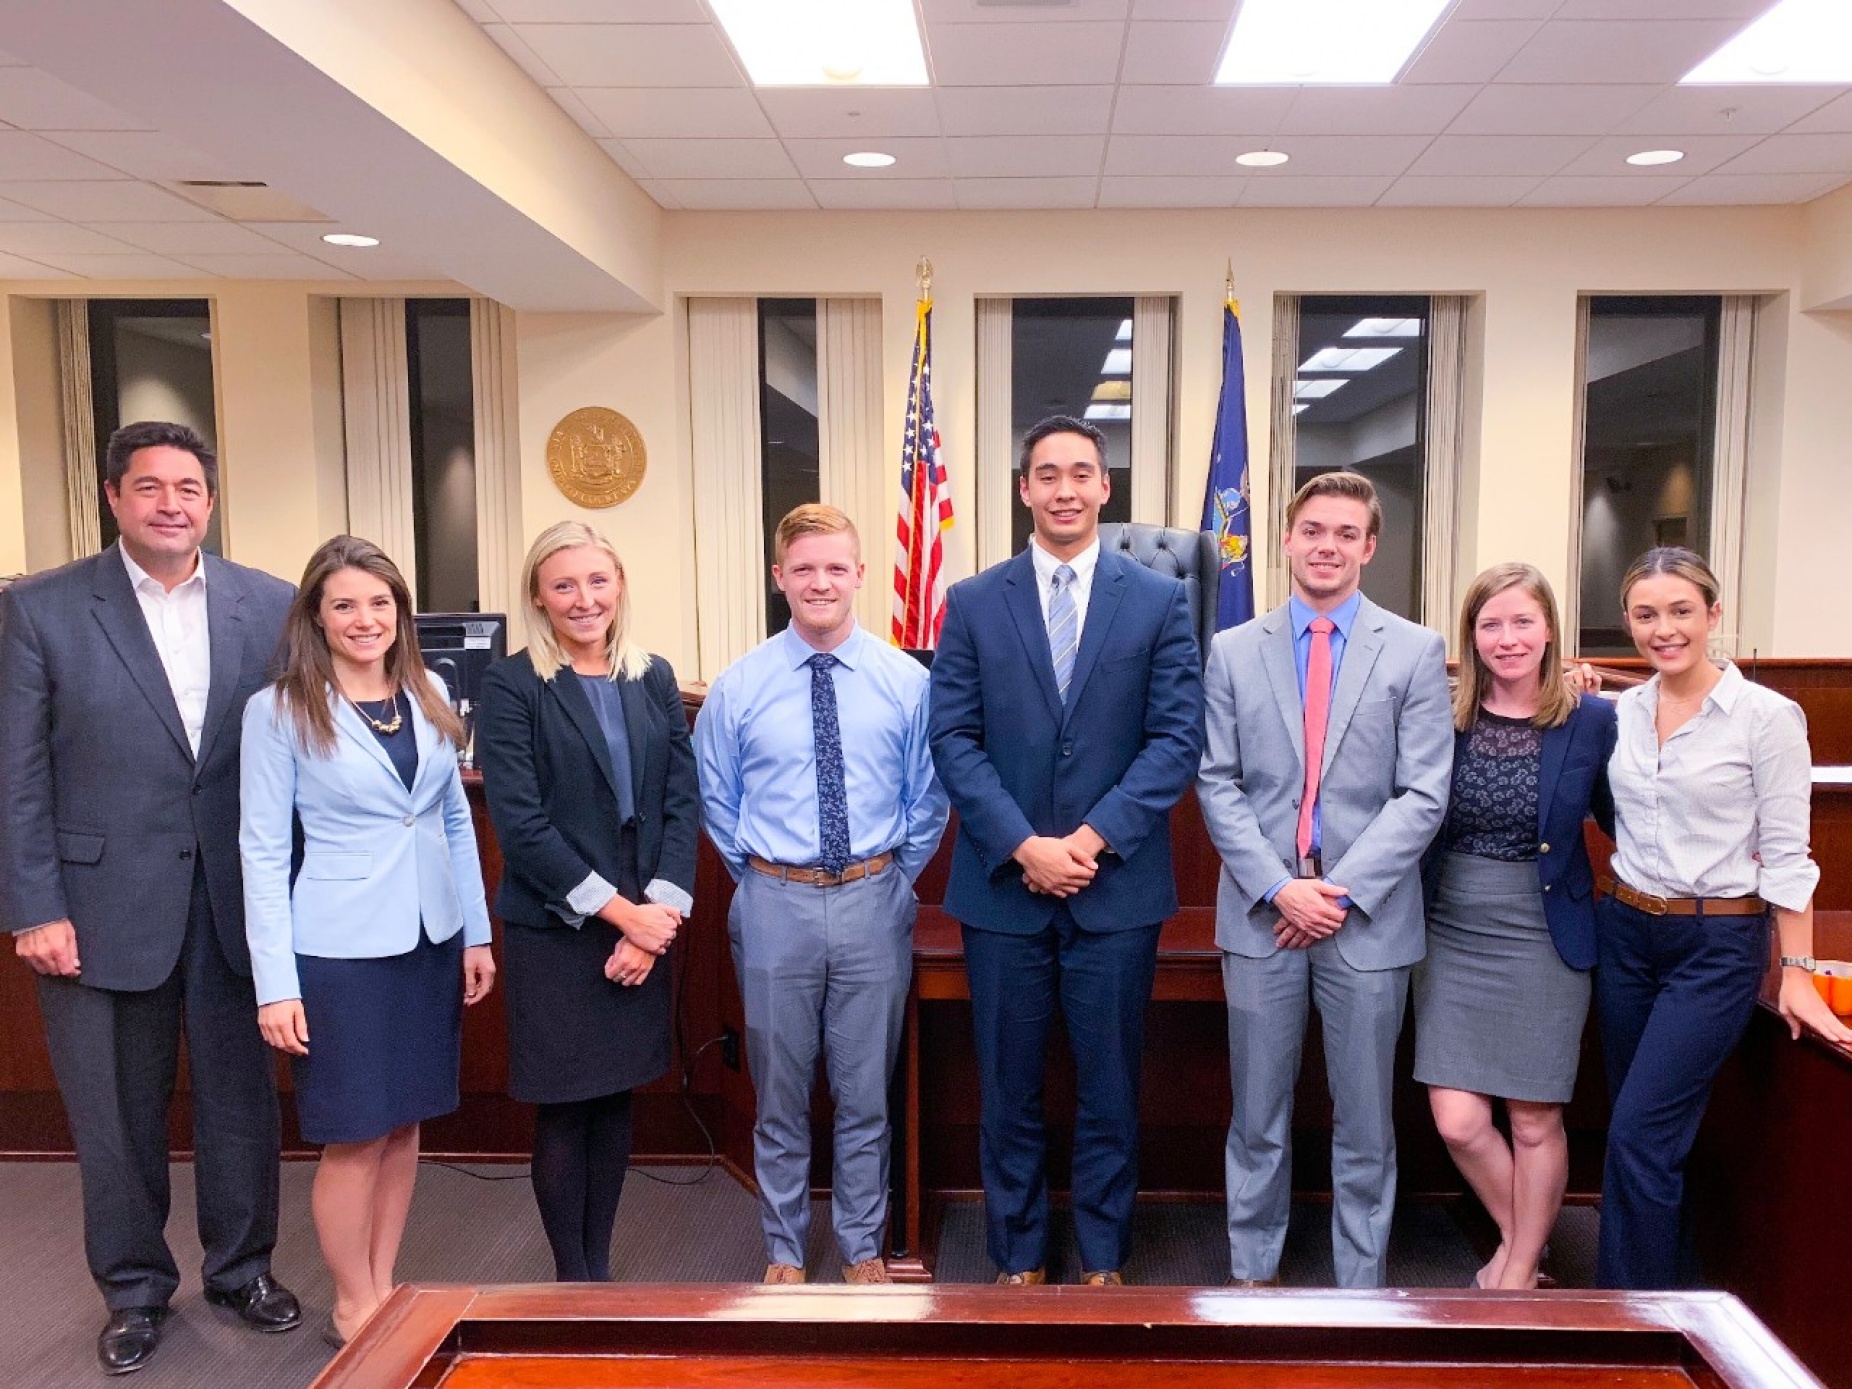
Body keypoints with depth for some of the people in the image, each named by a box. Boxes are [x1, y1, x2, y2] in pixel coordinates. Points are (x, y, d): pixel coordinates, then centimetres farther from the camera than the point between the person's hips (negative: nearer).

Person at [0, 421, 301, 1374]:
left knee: (241, 1099, 14)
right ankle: (135, 1290, 34)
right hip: (103, 905, -1)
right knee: (117, 1113, 13)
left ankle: (242, 1267, 35)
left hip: (237, 901, 2)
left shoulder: (273, 606, 0)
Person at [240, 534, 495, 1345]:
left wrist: (477, 934, 8)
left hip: (430, 940, 5)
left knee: (404, 1124, 14)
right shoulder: (278, 710, -8)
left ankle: (384, 1291, 31)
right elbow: (263, 850, -9)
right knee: (356, 1136, 6)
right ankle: (353, 1309, 26)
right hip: (340, 950, -4)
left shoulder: (429, 695, 4)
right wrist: (275, 984, -12)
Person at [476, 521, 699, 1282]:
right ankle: (571, 1280, 24)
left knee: (616, 1099, 13)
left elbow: (683, 801, 2)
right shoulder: (511, 685, -7)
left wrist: (658, 913, -9)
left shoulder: (654, 679, 7)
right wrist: (618, 910, -15)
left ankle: (600, 1269, 28)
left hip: (645, 926, 4)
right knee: (563, 1108, 7)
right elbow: (519, 821, -14)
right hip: (553, 932, -4)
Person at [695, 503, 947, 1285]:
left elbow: (927, 800, 6)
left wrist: (893, 877, 4)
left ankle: (863, 1249, 31)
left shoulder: (907, 681, -2)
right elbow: (716, 801, 9)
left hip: (873, 904, 0)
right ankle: (784, 1252, 32)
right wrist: (760, 880, 6)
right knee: (780, 1095, 14)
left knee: (866, 1093, 13)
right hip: (777, 905, 0)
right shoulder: (738, 686, -2)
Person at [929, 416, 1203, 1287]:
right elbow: (953, 739, -2)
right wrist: (1023, 846, -13)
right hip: (1002, 887, 1)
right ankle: (1019, 1258, 29)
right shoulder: (973, 604, 4)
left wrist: (1095, 836, -14)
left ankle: (1103, 1260, 29)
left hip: (1117, 887, 0)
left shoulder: (1159, 602, 3)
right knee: (1008, 1090, 11)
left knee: (1110, 1088, 11)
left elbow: (1176, 739, -4)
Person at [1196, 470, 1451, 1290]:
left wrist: (1343, 891, -12)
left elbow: (1423, 796, -4)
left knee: (1365, 1123, 11)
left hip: (1368, 917, -1)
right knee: (1258, 1119, 12)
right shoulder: (1233, 652, 5)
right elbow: (1218, 785, 1)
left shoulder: (1415, 652, 1)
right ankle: (1252, 1271, 28)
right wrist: (1278, 887, -11)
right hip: (1261, 913, 1)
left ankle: (1359, 1285, 27)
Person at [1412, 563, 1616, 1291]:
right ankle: (1517, 1240, 33)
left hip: (1544, 937, -1)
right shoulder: (1442, 716, -2)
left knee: (1534, 1123, 9)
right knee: (1457, 1121, 3)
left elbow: (1623, 822, 3)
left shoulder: (1593, 720, -5)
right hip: (1451, 935, 2)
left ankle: (1519, 1271, 32)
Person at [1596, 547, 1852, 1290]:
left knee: (1638, 1134, -7)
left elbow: (1786, 853, -9)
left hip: (1718, 945, -5)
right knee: (1652, 1131, 14)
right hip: (1624, 933, 5)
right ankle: (1672, 1281, 32)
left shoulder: (1766, 715, -9)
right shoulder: (1618, 711, 4)